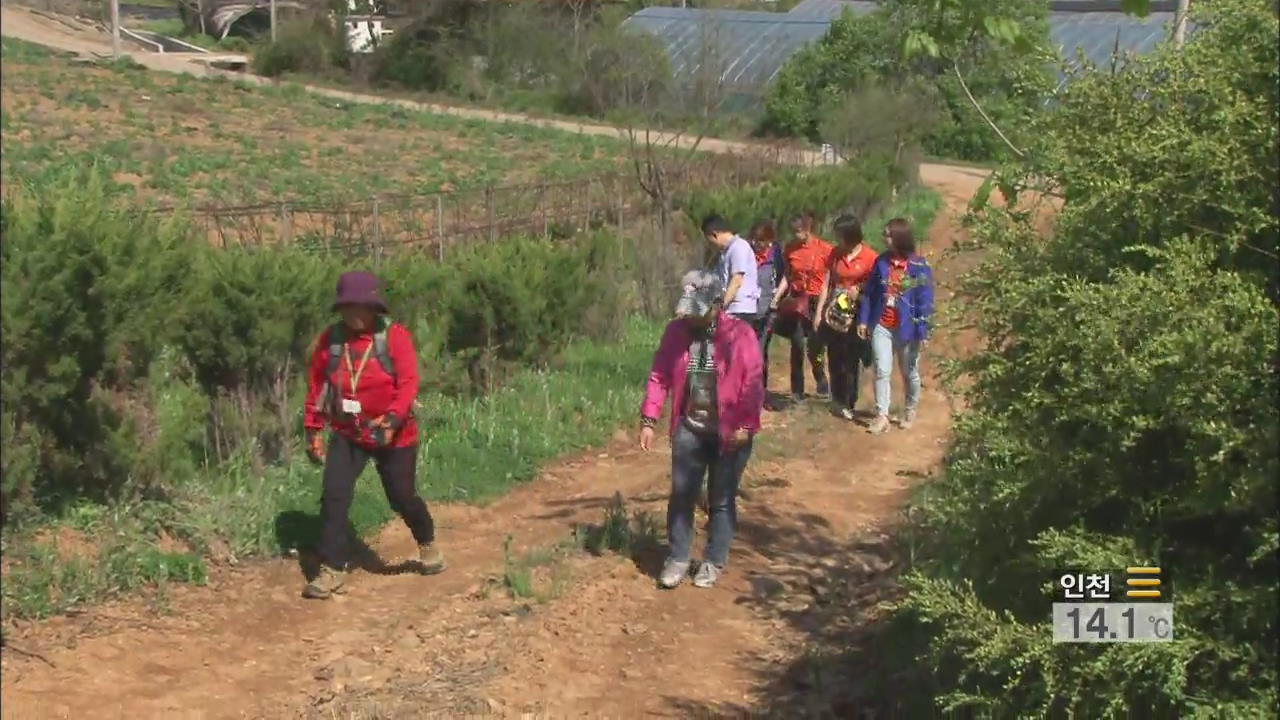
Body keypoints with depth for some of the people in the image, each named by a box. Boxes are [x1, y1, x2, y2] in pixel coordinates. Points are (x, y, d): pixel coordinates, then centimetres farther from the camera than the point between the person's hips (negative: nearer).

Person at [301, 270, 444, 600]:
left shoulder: (395, 336, -12)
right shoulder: (329, 340, -2)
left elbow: (408, 383, -18)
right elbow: (316, 387, 6)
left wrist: (391, 419, -32)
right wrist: (313, 431, 6)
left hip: (393, 434, -2)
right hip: (347, 434, 3)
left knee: (402, 497, 7)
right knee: (334, 496, -10)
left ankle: (428, 544, 37)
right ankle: (332, 571, -1)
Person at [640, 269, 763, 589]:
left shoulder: (740, 334, -12)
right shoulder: (676, 330, -1)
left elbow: (752, 384, -12)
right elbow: (659, 377, 1)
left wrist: (745, 426, -17)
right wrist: (649, 420, -4)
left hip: (728, 433, -3)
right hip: (689, 429, 3)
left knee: (721, 500, 8)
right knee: (681, 495, 6)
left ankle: (714, 562, 22)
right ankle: (677, 558, 20)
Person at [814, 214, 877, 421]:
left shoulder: (870, 257, -9)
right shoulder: (835, 254, 6)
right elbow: (827, 285, 9)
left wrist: (859, 292, -20)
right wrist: (819, 312, 5)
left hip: (855, 316, -4)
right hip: (834, 315, 4)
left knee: (851, 360, 1)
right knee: (835, 359, 7)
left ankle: (849, 403, 11)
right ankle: (839, 401, 19)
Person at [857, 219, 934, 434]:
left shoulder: (919, 267, -12)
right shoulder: (881, 262, 0)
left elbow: (925, 301, -11)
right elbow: (869, 292, 7)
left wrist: (922, 331, -13)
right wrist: (863, 320, 3)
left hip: (906, 328, -3)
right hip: (881, 326, 3)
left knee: (909, 372, 14)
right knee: (881, 371, -3)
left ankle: (910, 411, 33)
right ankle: (882, 416, 1)